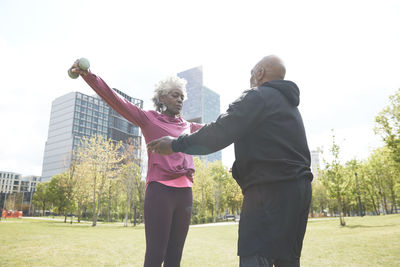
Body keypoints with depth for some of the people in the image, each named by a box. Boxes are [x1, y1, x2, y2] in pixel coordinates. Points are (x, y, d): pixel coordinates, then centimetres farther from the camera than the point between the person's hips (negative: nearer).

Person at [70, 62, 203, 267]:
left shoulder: (188, 126, 20)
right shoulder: (149, 118, 5)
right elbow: (117, 101, -7)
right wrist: (89, 76, -20)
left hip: (185, 193, 6)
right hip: (159, 190, -5)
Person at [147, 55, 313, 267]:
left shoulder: (257, 96, -6)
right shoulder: (289, 104, 23)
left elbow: (219, 133, -16)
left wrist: (176, 144, -6)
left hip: (270, 190, -10)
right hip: (299, 188, 10)